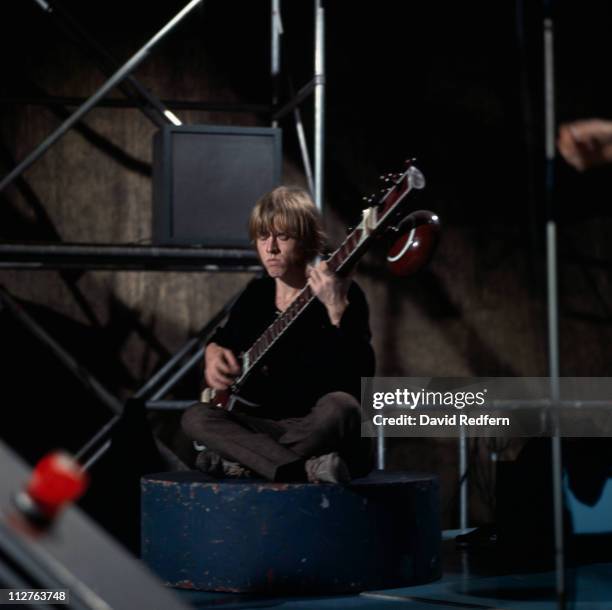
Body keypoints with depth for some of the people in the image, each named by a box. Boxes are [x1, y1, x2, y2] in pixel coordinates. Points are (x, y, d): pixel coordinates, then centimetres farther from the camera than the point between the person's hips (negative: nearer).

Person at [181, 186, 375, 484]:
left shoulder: (343, 293, -10)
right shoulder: (257, 294, 8)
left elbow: (361, 377, -24)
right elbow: (221, 340, 26)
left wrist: (337, 308, -36)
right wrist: (214, 358, 1)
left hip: (328, 435, -5)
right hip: (272, 426, 6)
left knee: (339, 407, -38)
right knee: (196, 417, -17)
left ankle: (241, 460, -22)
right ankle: (306, 468, -32)